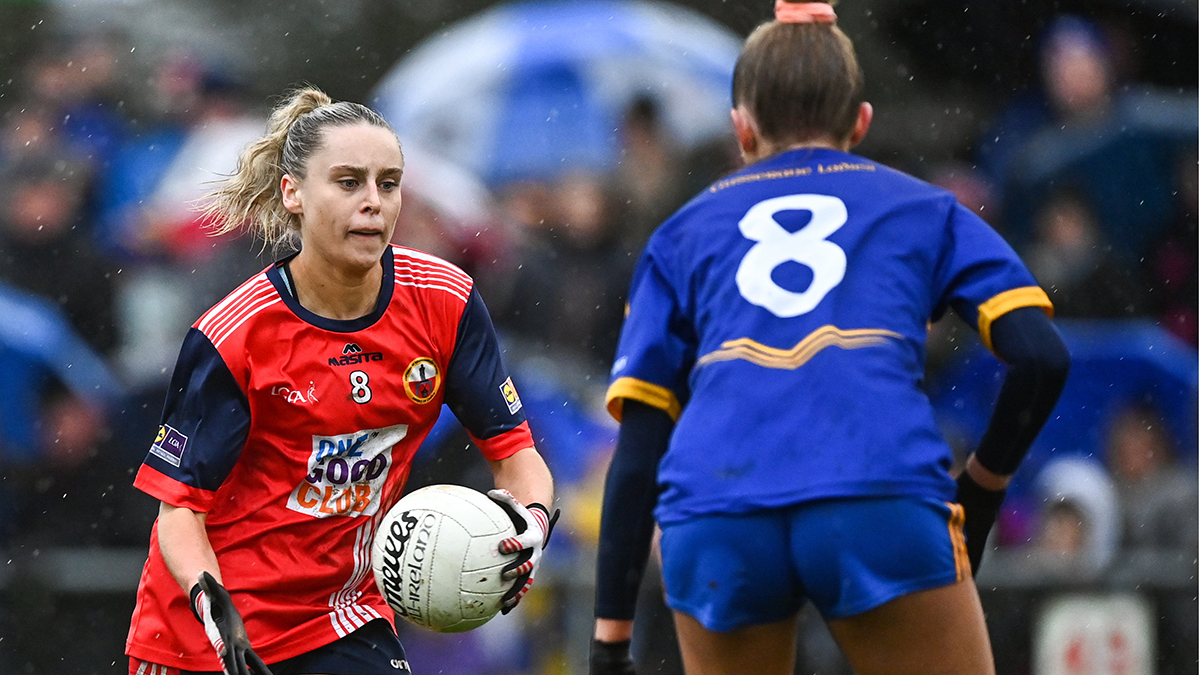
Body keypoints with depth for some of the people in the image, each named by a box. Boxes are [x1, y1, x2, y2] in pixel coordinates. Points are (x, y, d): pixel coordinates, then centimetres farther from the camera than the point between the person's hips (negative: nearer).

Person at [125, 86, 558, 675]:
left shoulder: (443, 303, -9)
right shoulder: (231, 338, -18)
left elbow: (515, 451, -3)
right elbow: (179, 506, -14)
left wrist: (529, 521, -24)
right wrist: (212, 603, -32)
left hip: (347, 621, 3)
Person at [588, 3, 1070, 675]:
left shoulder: (683, 233, 27)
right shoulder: (924, 209, 24)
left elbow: (637, 449, 18)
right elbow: (1041, 358, 9)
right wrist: (981, 491, 24)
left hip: (712, 525, 2)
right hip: (883, 501, -2)